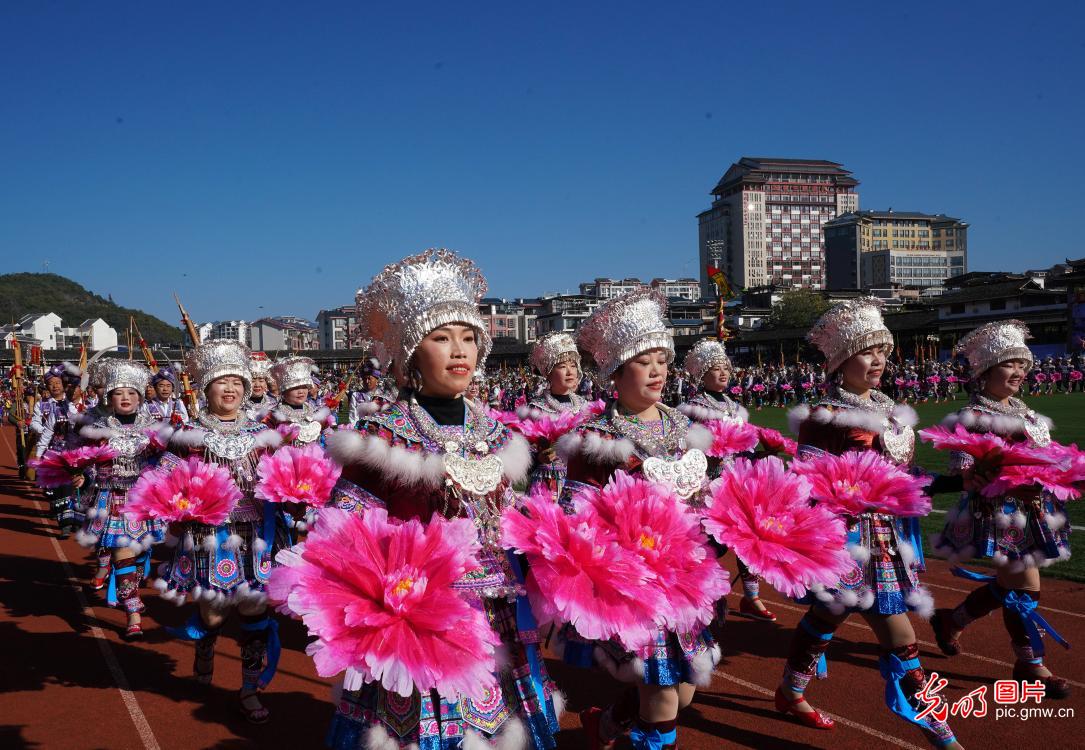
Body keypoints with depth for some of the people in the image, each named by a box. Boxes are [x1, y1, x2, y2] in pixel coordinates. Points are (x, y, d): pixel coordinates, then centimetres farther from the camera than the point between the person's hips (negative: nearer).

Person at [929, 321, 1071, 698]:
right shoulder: (973, 417, -15)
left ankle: (950, 620, 36)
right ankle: (1030, 665, 13)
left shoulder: (1022, 411, 12)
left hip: (1028, 510, 9)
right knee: (1025, 586, -3)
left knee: (1006, 585, 16)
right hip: (997, 513, -9)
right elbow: (964, 471, -21)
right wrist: (1014, 486, -29)